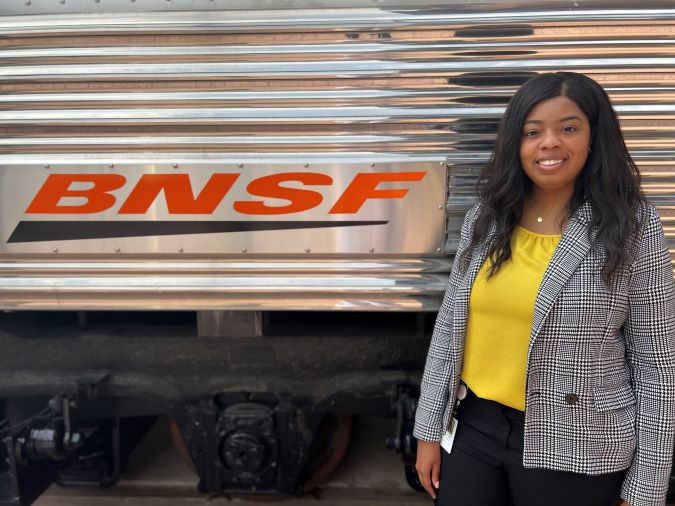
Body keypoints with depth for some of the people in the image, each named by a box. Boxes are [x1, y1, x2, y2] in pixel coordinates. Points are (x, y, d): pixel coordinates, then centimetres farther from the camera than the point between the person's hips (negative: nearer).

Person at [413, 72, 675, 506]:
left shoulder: (633, 226, -10)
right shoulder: (486, 216, 1)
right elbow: (450, 325, 6)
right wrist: (429, 431, 7)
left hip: (573, 451, -3)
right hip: (472, 427, 4)